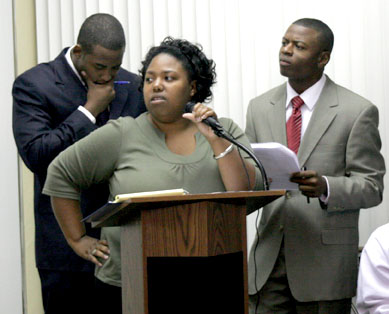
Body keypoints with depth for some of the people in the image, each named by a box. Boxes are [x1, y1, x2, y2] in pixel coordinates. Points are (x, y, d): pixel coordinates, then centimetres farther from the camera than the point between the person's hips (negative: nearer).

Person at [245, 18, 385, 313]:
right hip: (269, 259, 4)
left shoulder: (357, 111, -3)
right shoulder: (259, 108, 11)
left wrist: (326, 187, -23)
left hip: (325, 262, -3)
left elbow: (372, 187, -4)